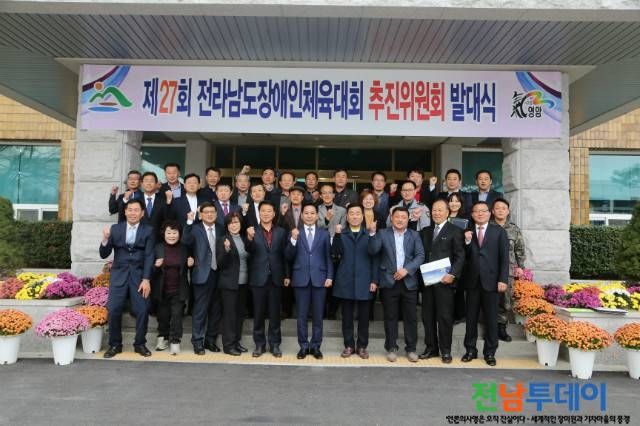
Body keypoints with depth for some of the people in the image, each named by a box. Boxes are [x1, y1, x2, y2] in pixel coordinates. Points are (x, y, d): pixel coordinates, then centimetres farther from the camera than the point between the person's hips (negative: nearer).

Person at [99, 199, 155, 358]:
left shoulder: (148, 231, 3)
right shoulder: (115, 229, 8)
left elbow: (149, 256, -3)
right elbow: (104, 255, 6)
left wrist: (146, 279, -12)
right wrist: (105, 239, -14)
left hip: (139, 275, -1)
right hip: (119, 275, 1)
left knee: (142, 310, -3)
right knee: (114, 311, -2)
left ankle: (140, 344, 14)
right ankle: (115, 344, 16)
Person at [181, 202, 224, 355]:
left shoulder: (221, 229, 10)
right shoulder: (195, 228, -3)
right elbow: (185, 241, -22)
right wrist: (189, 222, -30)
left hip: (218, 274, 5)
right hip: (203, 274, -4)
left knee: (216, 310, 12)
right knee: (200, 310, 1)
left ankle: (210, 340, 25)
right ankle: (197, 342, 13)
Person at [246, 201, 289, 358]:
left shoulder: (281, 232, 6)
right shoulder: (252, 231, 0)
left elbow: (284, 255, 7)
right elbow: (249, 251, -17)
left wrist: (286, 275, 2)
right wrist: (249, 238, -36)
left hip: (276, 278, 1)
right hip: (258, 278, -1)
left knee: (275, 313, 9)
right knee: (258, 313, 8)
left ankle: (275, 345, 20)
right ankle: (259, 344, 20)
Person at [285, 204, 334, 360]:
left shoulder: (324, 234, 7)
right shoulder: (295, 233, 5)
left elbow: (328, 257, 5)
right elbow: (289, 257, -3)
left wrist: (329, 276, -4)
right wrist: (293, 239, -17)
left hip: (319, 278, 0)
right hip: (301, 278, 0)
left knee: (318, 315, 7)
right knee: (302, 315, 6)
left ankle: (316, 346, 18)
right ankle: (303, 346, 18)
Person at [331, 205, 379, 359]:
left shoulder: (369, 234, 4)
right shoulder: (341, 234, 6)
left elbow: (375, 258, 1)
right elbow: (335, 253, -9)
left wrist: (374, 280, -5)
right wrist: (337, 235, -21)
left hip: (364, 282, -1)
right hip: (346, 281, 1)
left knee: (363, 316, 7)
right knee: (347, 316, 8)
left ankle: (362, 346, 19)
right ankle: (349, 345, 20)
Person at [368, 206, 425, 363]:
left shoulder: (414, 235, 8)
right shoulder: (383, 234, 4)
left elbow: (420, 255, -2)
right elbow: (373, 251, -9)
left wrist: (407, 269, -15)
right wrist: (372, 233, -22)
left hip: (409, 281, 1)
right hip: (389, 281, -1)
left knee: (410, 317, 6)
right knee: (390, 317, 7)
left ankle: (411, 348, 19)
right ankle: (391, 348, 18)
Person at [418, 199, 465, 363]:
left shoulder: (455, 231, 0)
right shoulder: (425, 232, 16)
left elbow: (460, 256, -6)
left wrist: (453, 274, -15)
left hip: (444, 281, -5)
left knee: (445, 316, 1)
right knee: (427, 316, 9)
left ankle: (445, 350, 13)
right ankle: (431, 348, 20)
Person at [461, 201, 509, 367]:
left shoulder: (498, 231, 2)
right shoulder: (467, 232, 6)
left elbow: (504, 257, -2)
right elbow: (465, 257, 2)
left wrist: (503, 279, -9)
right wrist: (467, 242, -14)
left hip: (491, 281, -2)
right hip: (472, 281, 2)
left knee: (491, 319, 6)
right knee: (471, 318, 9)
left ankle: (490, 353, 18)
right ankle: (470, 350, 21)